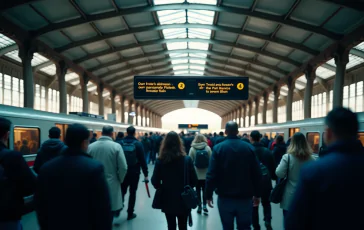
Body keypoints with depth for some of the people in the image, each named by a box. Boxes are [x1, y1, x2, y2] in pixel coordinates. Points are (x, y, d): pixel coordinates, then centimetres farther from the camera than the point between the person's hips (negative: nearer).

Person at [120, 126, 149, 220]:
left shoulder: (121, 143, -2)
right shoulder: (138, 144, -8)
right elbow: (142, 160, -10)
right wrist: (145, 174, -5)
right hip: (134, 172, -2)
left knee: (122, 191, 18)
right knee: (132, 192, 9)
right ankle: (130, 213, 15)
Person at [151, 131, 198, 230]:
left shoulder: (160, 160, -11)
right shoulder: (187, 159, -13)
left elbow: (155, 181, -8)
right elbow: (194, 181, -8)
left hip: (167, 200, 1)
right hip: (183, 201, 0)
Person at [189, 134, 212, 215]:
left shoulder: (192, 149, -8)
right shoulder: (208, 148, -6)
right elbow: (211, 160, -4)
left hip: (196, 173, -1)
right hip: (206, 173, 1)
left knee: (198, 190, 10)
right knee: (205, 189, 10)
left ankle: (199, 206, 13)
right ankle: (204, 205, -1)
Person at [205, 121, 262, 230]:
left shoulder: (218, 148, -8)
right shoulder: (249, 147, -3)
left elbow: (211, 174, -12)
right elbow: (257, 173, -1)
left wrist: (208, 195, -3)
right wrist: (257, 194, 9)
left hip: (225, 197, -1)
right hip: (245, 197, 1)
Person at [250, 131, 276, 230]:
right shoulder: (267, 151, -1)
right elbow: (272, 167, 4)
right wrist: (273, 177, 20)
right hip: (265, 181, 2)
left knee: (254, 205, 11)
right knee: (266, 202, 19)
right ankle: (267, 221, -2)